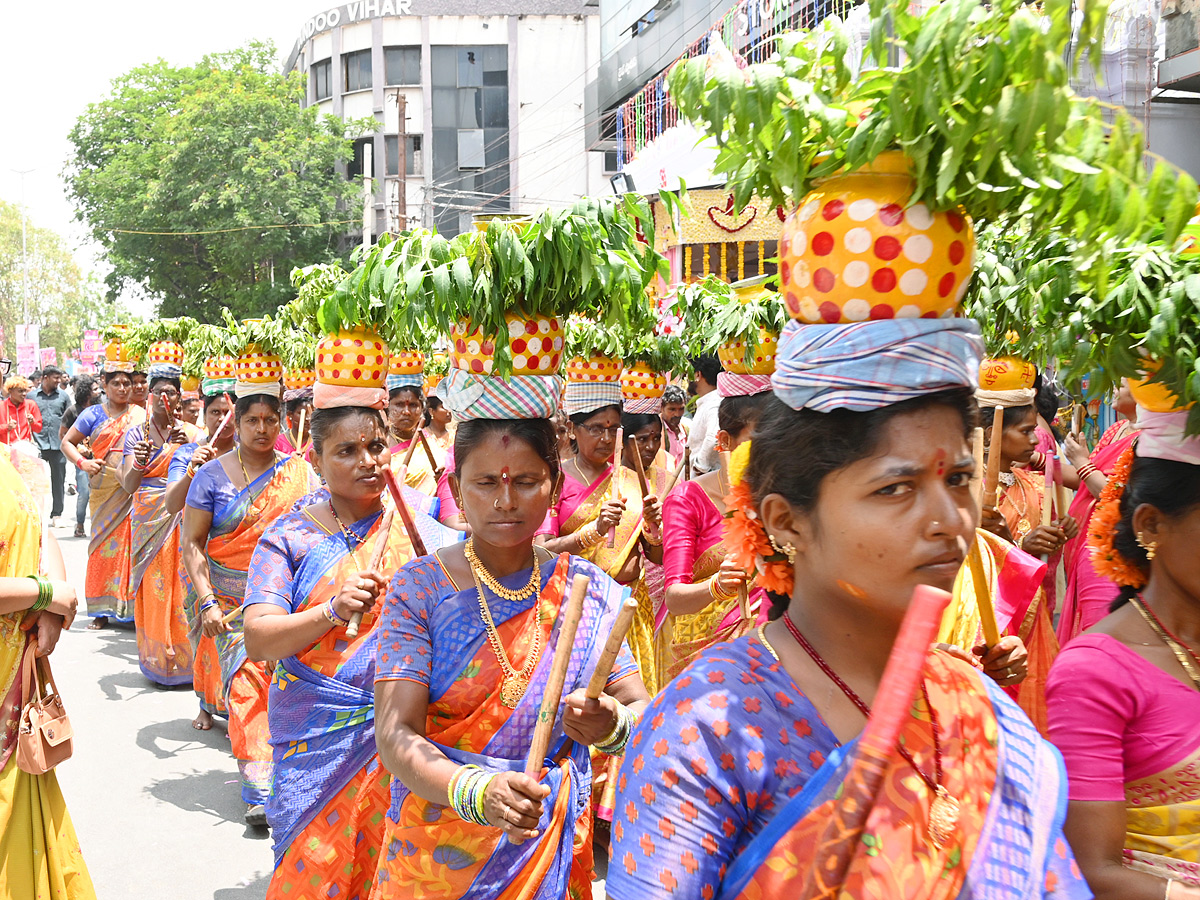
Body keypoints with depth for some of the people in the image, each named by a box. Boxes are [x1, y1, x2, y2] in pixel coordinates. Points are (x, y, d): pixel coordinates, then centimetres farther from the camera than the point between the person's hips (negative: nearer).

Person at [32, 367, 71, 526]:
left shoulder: (63, 396, 8)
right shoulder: (32, 396, 5)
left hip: (58, 445, 1)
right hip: (38, 445, -1)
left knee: (58, 481, 3)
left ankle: (56, 515, 11)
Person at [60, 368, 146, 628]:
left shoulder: (141, 415, 10)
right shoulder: (93, 415, 8)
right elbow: (67, 442, 12)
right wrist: (82, 462, -5)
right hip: (104, 488, 0)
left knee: (132, 543, -5)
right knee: (104, 544, 1)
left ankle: (133, 608, 2)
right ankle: (102, 610, 8)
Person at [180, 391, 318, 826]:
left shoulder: (300, 472, 4)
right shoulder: (213, 474, 1)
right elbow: (191, 543, 1)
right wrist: (206, 601, -9)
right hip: (232, 601, -1)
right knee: (247, 685, -10)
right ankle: (259, 791, -9)